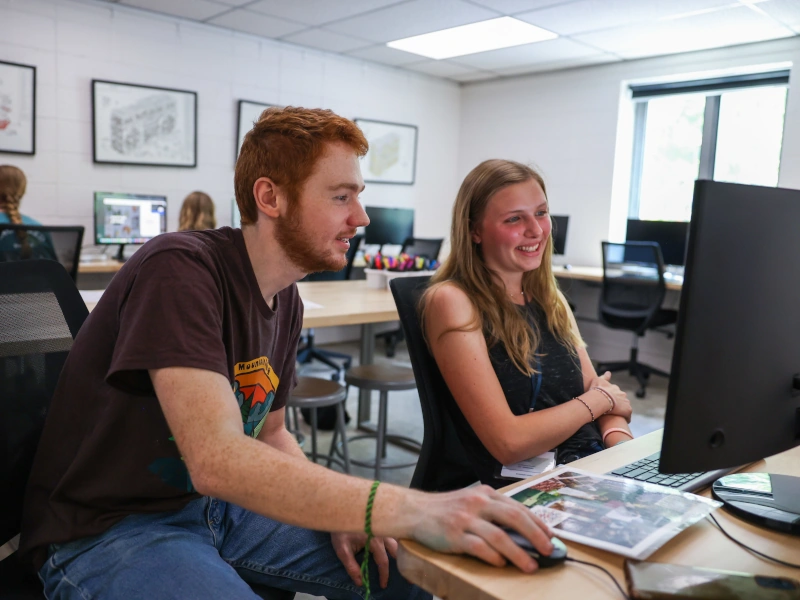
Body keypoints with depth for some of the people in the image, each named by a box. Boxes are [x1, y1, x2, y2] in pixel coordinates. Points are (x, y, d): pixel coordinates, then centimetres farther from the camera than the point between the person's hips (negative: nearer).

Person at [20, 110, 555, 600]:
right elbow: (215, 460, -35)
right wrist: (414, 511, -40)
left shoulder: (287, 299, 2)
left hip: (220, 506, 8)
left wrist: (337, 512, -7)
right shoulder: (180, 270, -24)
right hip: (106, 530, -7)